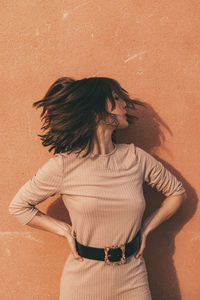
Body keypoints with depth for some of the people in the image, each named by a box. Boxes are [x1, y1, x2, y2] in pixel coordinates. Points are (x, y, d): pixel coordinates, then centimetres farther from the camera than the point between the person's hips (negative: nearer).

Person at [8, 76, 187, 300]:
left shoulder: (136, 158, -4)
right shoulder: (63, 166, -13)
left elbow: (177, 192, 11)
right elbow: (18, 206, -1)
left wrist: (146, 229, 2)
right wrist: (65, 231, -7)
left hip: (132, 278, 3)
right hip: (83, 281, -2)